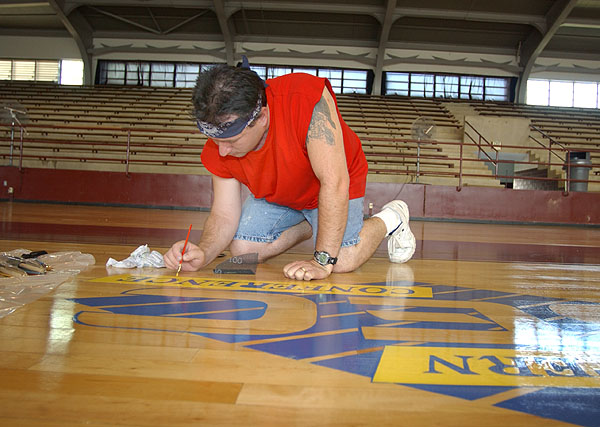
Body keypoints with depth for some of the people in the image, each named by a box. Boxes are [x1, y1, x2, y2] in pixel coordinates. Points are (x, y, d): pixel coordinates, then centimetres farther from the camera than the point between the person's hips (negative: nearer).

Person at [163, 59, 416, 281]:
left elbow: (334, 182, -42)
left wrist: (322, 261, -41)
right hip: (276, 196, 5)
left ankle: (389, 219, 10)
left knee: (342, 261, -21)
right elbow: (224, 214, -15)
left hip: (334, 188, -5)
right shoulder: (219, 147, -23)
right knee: (241, 250, -5)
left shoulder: (307, 99, -42)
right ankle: (313, 224, 17)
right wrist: (203, 253, -37)